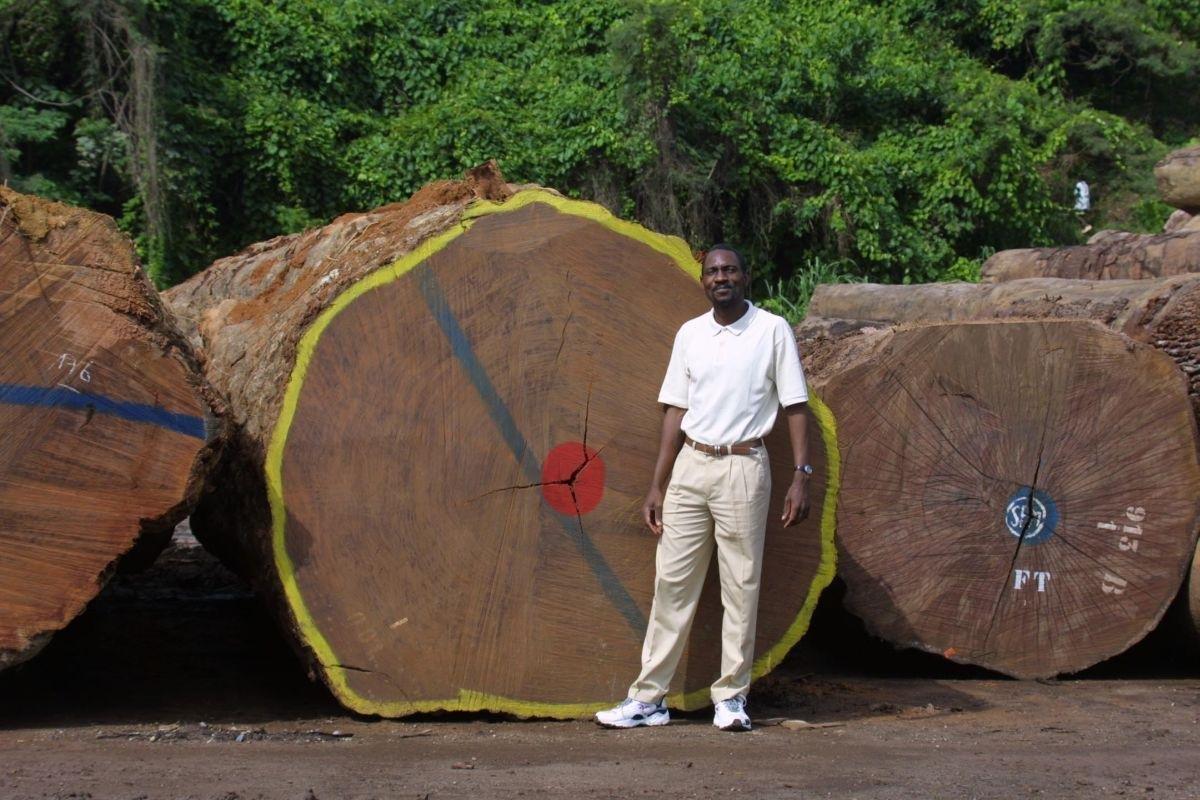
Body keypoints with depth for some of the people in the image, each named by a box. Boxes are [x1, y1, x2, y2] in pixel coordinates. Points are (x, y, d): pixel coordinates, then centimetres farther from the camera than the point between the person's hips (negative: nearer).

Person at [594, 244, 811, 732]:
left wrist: (801, 476, -10)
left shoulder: (773, 330, -1)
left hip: (742, 467, -3)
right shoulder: (690, 334, 10)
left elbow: (795, 407, -1)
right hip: (690, 466, 4)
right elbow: (676, 412, 12)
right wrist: (656, 485, 8)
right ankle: (649, 697, 7)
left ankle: (731, 697, 10)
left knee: (740, 586, 1)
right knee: (672, 581, 3)